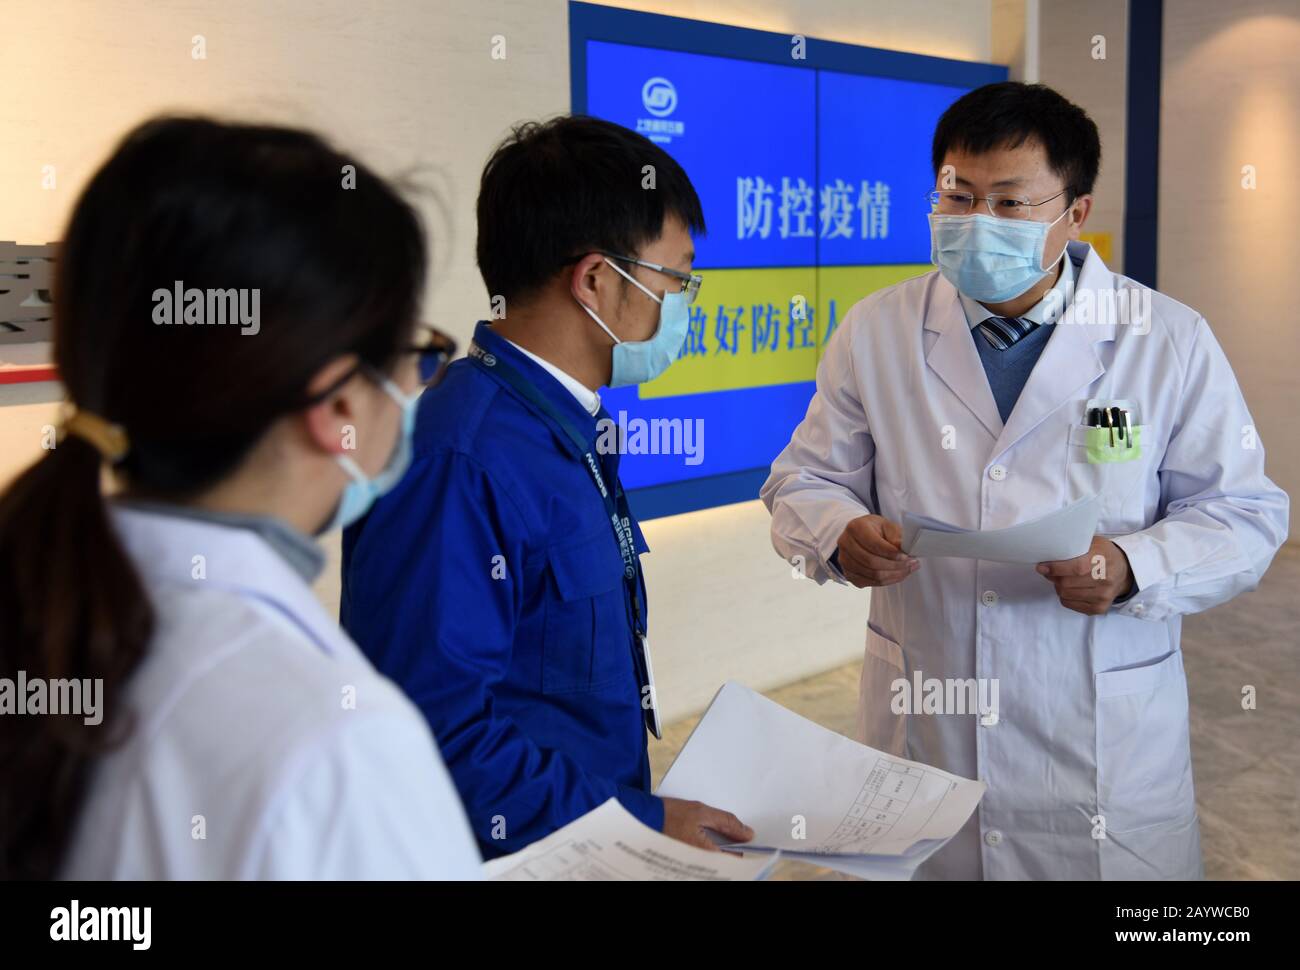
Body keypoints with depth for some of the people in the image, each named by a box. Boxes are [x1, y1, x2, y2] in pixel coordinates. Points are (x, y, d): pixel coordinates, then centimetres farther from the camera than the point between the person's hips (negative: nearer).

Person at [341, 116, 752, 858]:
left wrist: (647, 809, 7)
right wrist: (643, 820, -19)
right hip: (518, 856, -8)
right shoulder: (460, 461, -23)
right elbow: (439, 729, -25)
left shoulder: (572, 433, 7)